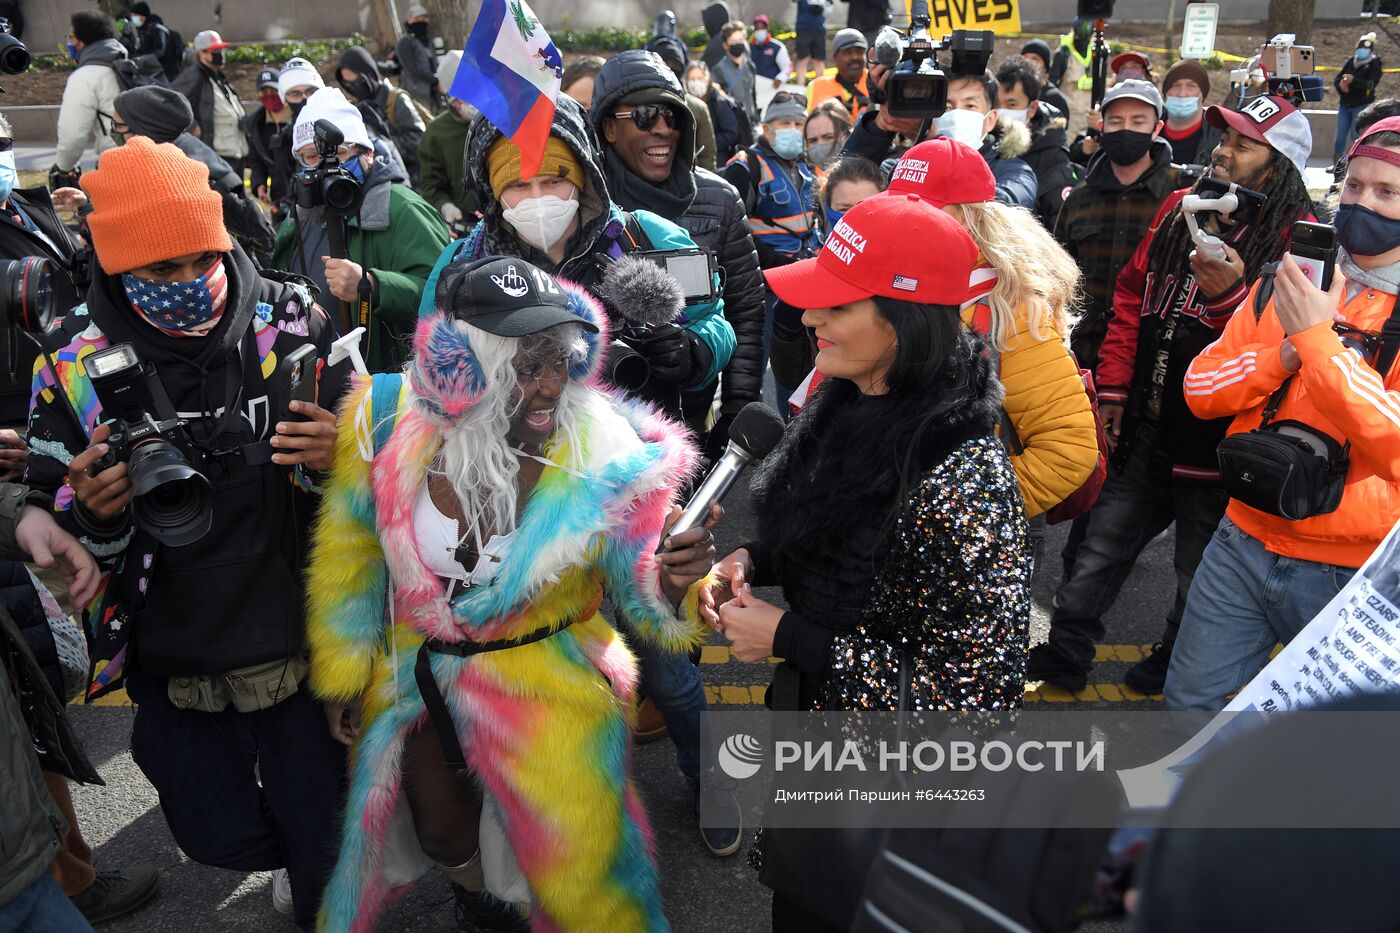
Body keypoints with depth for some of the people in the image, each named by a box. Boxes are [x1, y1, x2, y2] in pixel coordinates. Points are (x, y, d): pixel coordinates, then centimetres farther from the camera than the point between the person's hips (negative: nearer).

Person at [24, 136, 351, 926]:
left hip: (302, 648, -1)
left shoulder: (294, 326, -11)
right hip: (175, 669, 2)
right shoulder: (76, 375, -7)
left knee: (325, 849, 11)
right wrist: (92, 512, -21)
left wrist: (334, 459, -23)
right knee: (225, 841, 17)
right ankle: (291, 851, 52)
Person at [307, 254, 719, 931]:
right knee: (440, 832, 26)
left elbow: (638, 594, -13)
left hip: (550, 686, -2)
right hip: (414, 674, 2)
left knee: (578, 874, 10)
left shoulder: (608, 457, -25)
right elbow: (353, 559, -2)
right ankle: (470, 877, 63)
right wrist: (342, 673, 5)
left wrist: (672, 584, -36)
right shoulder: (389, 424, -20)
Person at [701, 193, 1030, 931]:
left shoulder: (961, 480, -32)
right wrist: (753, 560, -10)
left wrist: (788, 640, -26)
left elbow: (976, 692, -29)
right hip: (806, 711, 7)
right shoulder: (848, 405, -7)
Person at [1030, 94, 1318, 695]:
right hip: (1146, 427, 5)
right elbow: (1132, 295, 11)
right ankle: (1064, 656, 29)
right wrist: (1114, 387, 7)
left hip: (1215, 440, -5)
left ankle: (1176, 662, 40)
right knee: (1101, 548, 14)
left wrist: (1229, 295, -35)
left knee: (1200, 570, 15)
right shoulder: (1182, 207, 5)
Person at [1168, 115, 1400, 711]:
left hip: (1352, 573, -3)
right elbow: (1200, 389, 1)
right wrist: (1285, 353, -16)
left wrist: (1317, 339, -26)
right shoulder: (1295, 278, 5)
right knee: (1189, 702, 13)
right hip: (1245, 543, 4)